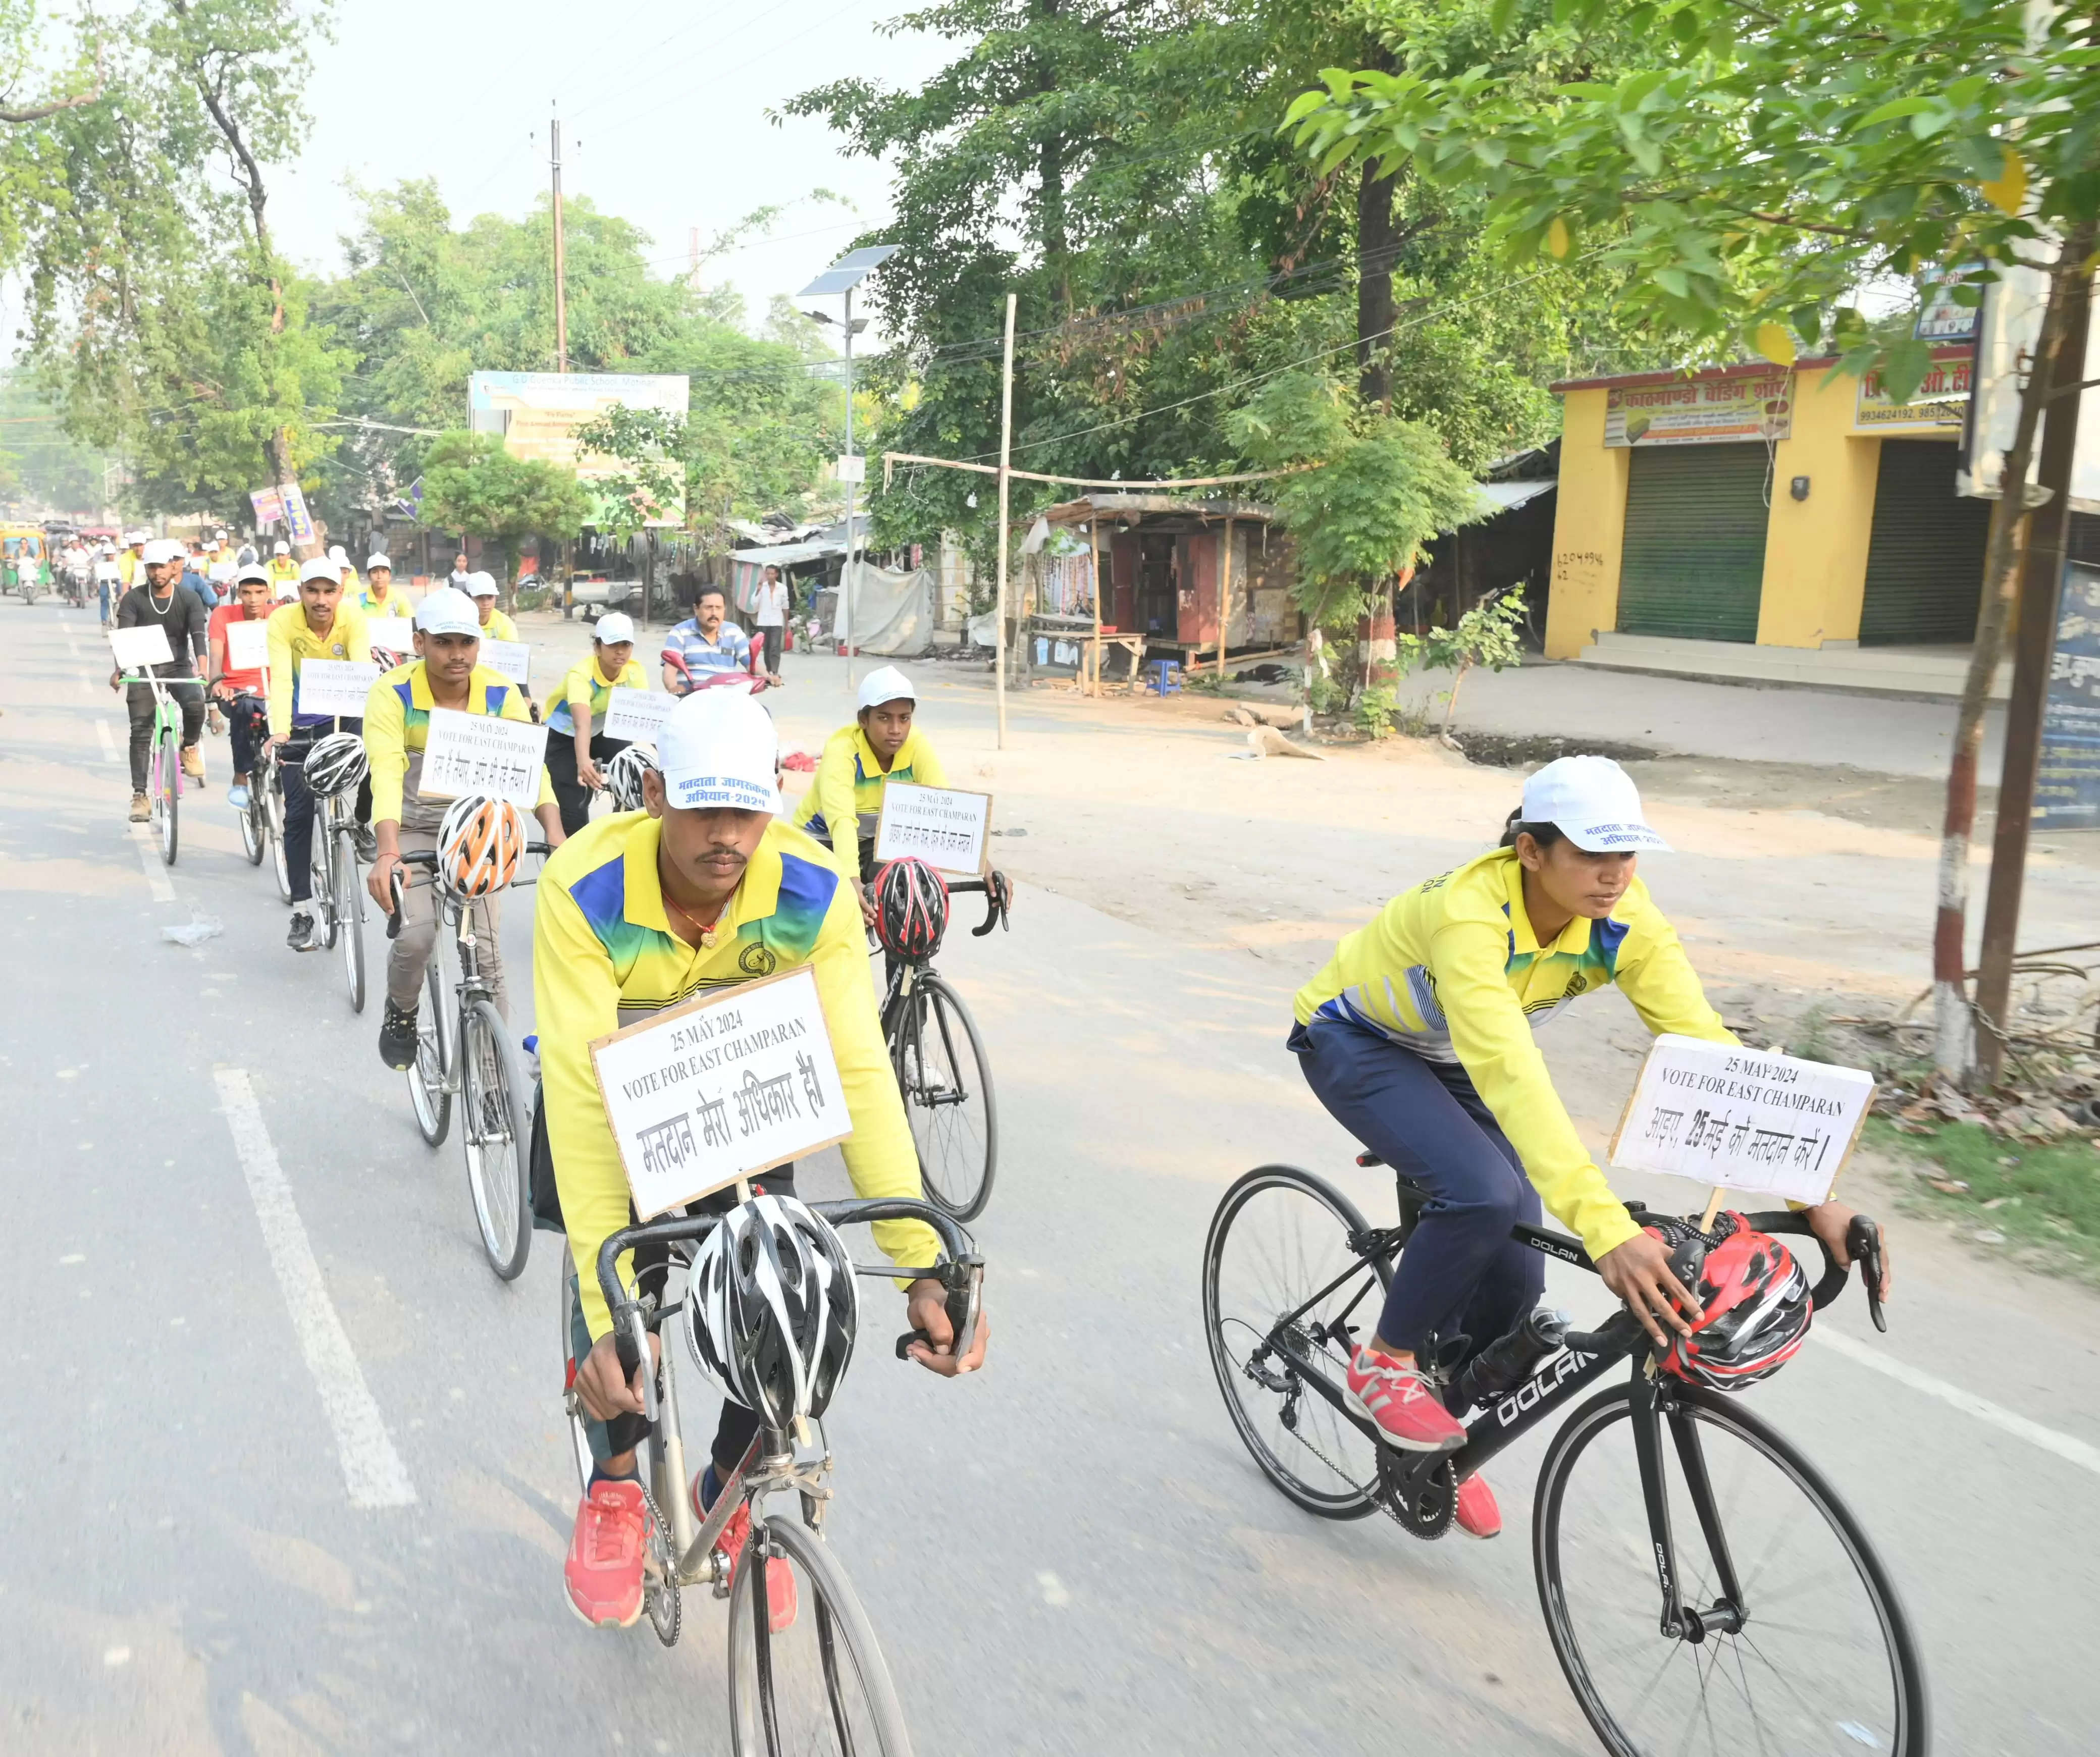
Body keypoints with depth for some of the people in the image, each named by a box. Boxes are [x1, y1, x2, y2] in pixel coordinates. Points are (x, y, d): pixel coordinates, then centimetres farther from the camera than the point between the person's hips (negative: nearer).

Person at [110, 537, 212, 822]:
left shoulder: (189, 598, -3)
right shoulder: (133, 599, -3)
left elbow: (199, 633, -16)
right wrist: (119, 670, -30)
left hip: (178, 666, 0)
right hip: (143, 668, 0)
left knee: (195, 703, -31)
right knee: (140, 732, -4)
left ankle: (189, 746, -1)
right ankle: (139, 795, 1)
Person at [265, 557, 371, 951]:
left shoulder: (352, 618, -19)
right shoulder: (283, 620, -22)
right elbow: (281, 680, -31)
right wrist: (279, 732, -46)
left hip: (340, 713, 1)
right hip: (299, 722, -1)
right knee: (299, 813, -4)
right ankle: (301, 911, 3)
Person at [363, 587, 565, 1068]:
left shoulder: (502, 694, -13)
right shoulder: (392, 694, -21)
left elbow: (531, 767, -19)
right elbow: (386, 776, -34)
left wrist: (556, 836, -36)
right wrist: (388, 854, -49)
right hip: (412, 829, -2)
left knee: (486, 954, -6)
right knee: (415, 937, -20)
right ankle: (401, 1013, 13)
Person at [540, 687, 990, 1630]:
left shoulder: (813, 892, -30)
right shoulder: (586, 887, -36)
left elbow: (859, 1073, -31)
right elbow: (582, 1092, -40)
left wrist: (923, 1265, -39)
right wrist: (605, 1311, -46)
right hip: (612, 1087, -1)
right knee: (617, 1280, -22)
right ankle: (613, 1488, 10)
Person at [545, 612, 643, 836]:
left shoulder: (635, 673, -18)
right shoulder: (581, 675, -33)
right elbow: (582, 725, -49)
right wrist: (583, 762, -66)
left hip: (601, 734, 5)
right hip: (561, 738, -4)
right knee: (573, 812, -17)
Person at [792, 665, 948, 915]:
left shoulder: (917, 746, -21)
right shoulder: (841, 750, -31)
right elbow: (842, 821, -45)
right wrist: (853, 882, -62)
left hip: (878, 841, 3)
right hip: (823, 842, -3)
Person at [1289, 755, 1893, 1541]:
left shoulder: (1623, 920, -22)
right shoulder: (1470, 916, -40)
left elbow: (1706, 1046, -25)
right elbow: (1513, 1077, -51)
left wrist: (1813, 1193, -33)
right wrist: (1608, 1231, -59)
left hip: (1446, 1054, 6)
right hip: (1354, 1041, -6)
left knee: (1515, 1277, -3)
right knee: (1484, 1193, -32)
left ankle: (1444, 1440, 27)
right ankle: (1385, 1360, -4)